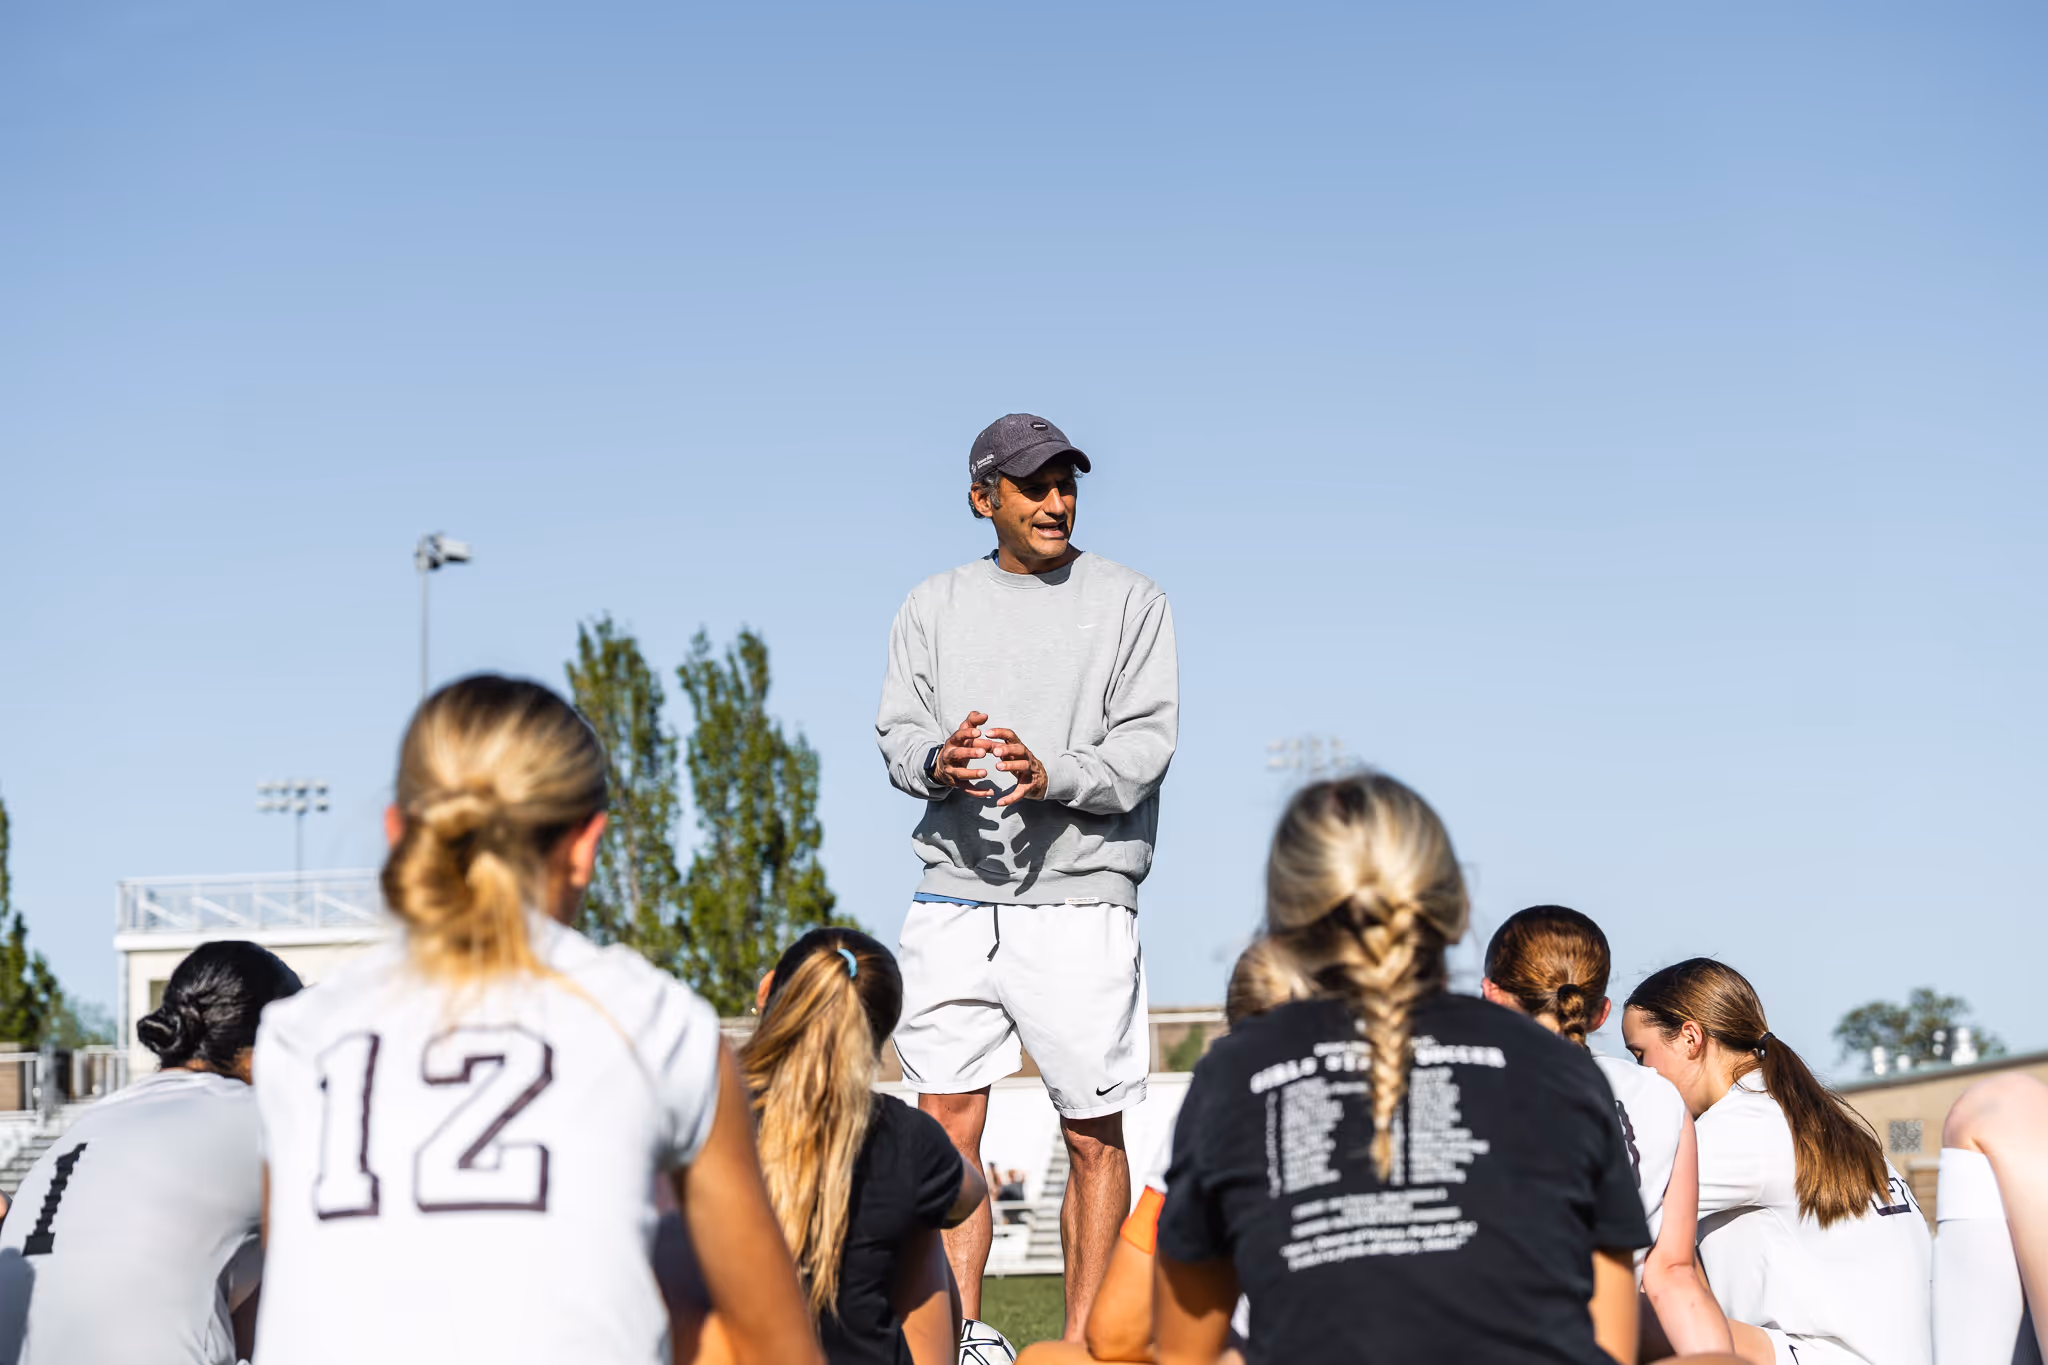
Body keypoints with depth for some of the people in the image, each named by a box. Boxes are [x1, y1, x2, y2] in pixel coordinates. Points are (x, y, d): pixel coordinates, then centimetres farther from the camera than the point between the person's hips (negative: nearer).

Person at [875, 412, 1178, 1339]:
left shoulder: (1129, 602, 6)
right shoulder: (933, 607, 15)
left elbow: (1145, 743, -3)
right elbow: (896, 732, 9)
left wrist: (1053, 777, -21)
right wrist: (936, 761, -15)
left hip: (1080, 899, -2)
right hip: (954, 900, 3)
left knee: (1093, 1134, -1)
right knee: (947, 1124, -1)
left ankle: (1079, 1345, 7)